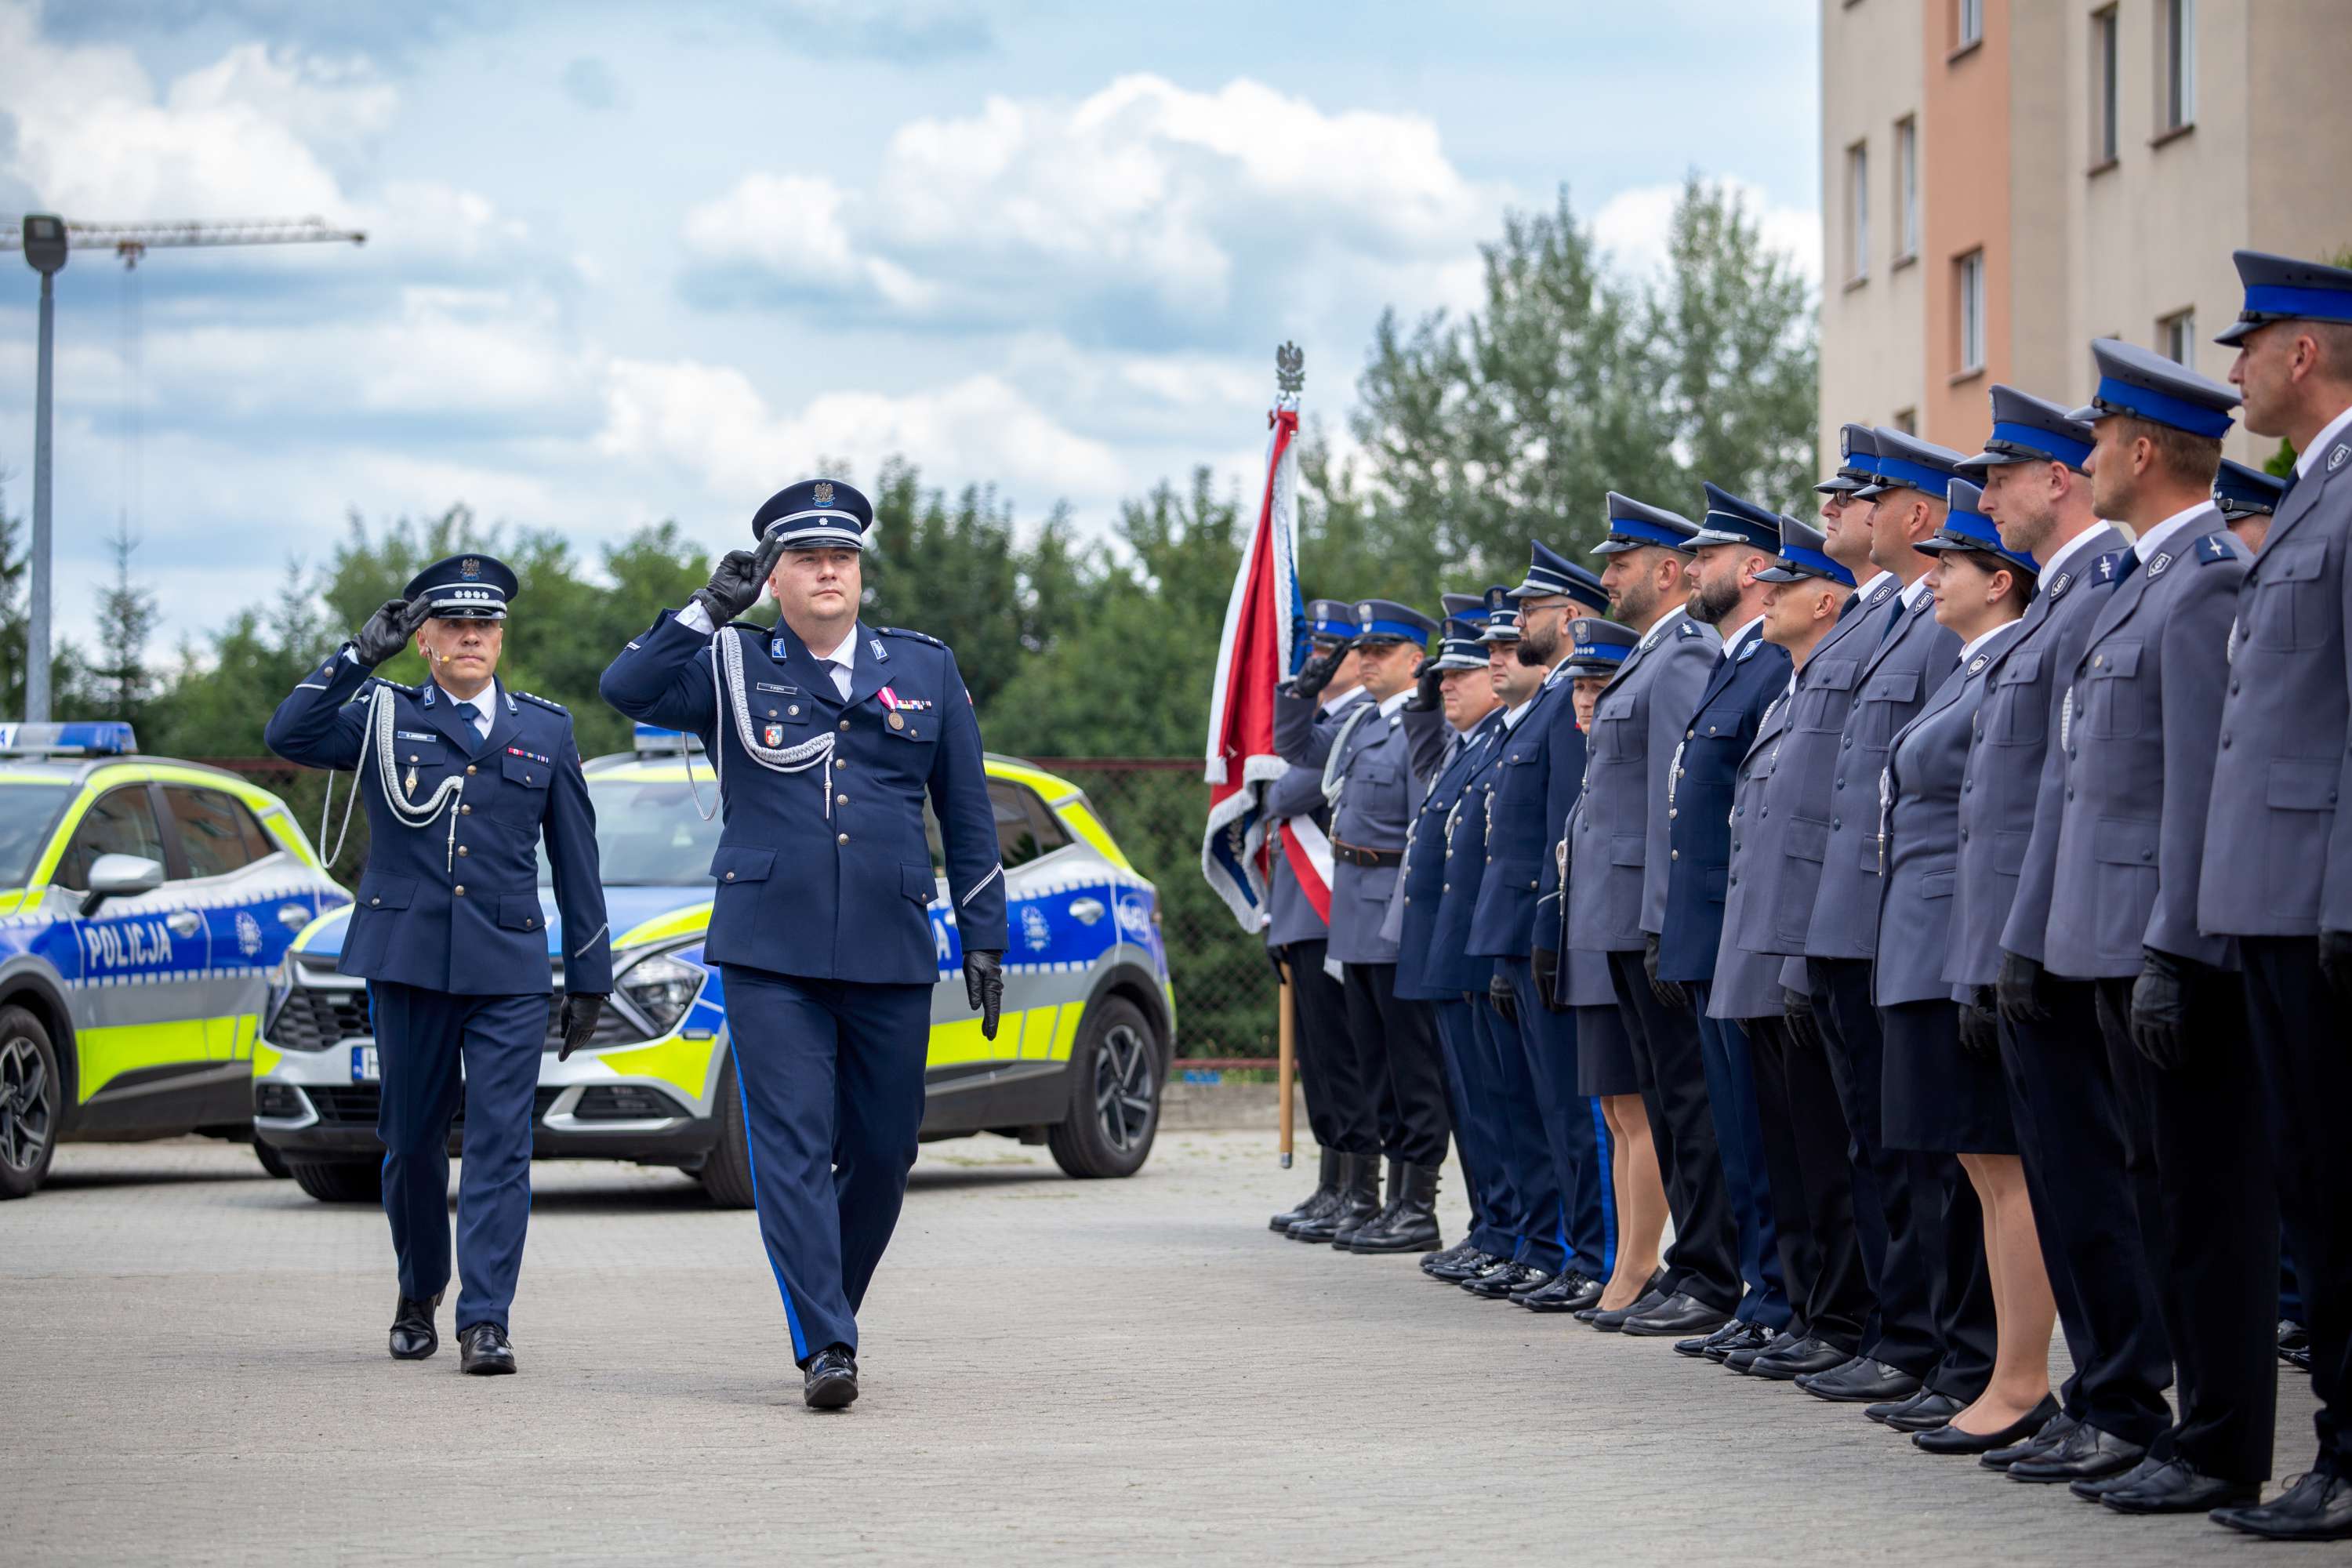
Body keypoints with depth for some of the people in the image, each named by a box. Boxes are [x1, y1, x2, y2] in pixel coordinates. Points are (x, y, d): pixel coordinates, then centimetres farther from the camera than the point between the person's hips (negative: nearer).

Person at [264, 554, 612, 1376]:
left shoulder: (545, 728, 12)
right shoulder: (382, 716, 8)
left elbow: (575, 860, 13)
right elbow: (288, 735, -10)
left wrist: (589, 975, 10)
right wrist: (361, 654, -15)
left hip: (510, 969, 0)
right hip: (408, 961, 0)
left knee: (501, 1143, -9)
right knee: (412, 1138, 9)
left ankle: (485, 1322, -10)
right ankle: (418, 1295, 29)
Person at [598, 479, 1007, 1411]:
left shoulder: (926, 671, 12)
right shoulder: (732, 669, 7)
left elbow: (967, 817, 15)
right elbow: (625, 689, -10)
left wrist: (984, 941, 10)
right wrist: (712, 608, -15)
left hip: (891, 955, 2)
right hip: (770, 955, -2)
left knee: (883, 1152, 7)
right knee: (791, 1146, -9)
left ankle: (828, 1310, 27)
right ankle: (824, 1350, -11)